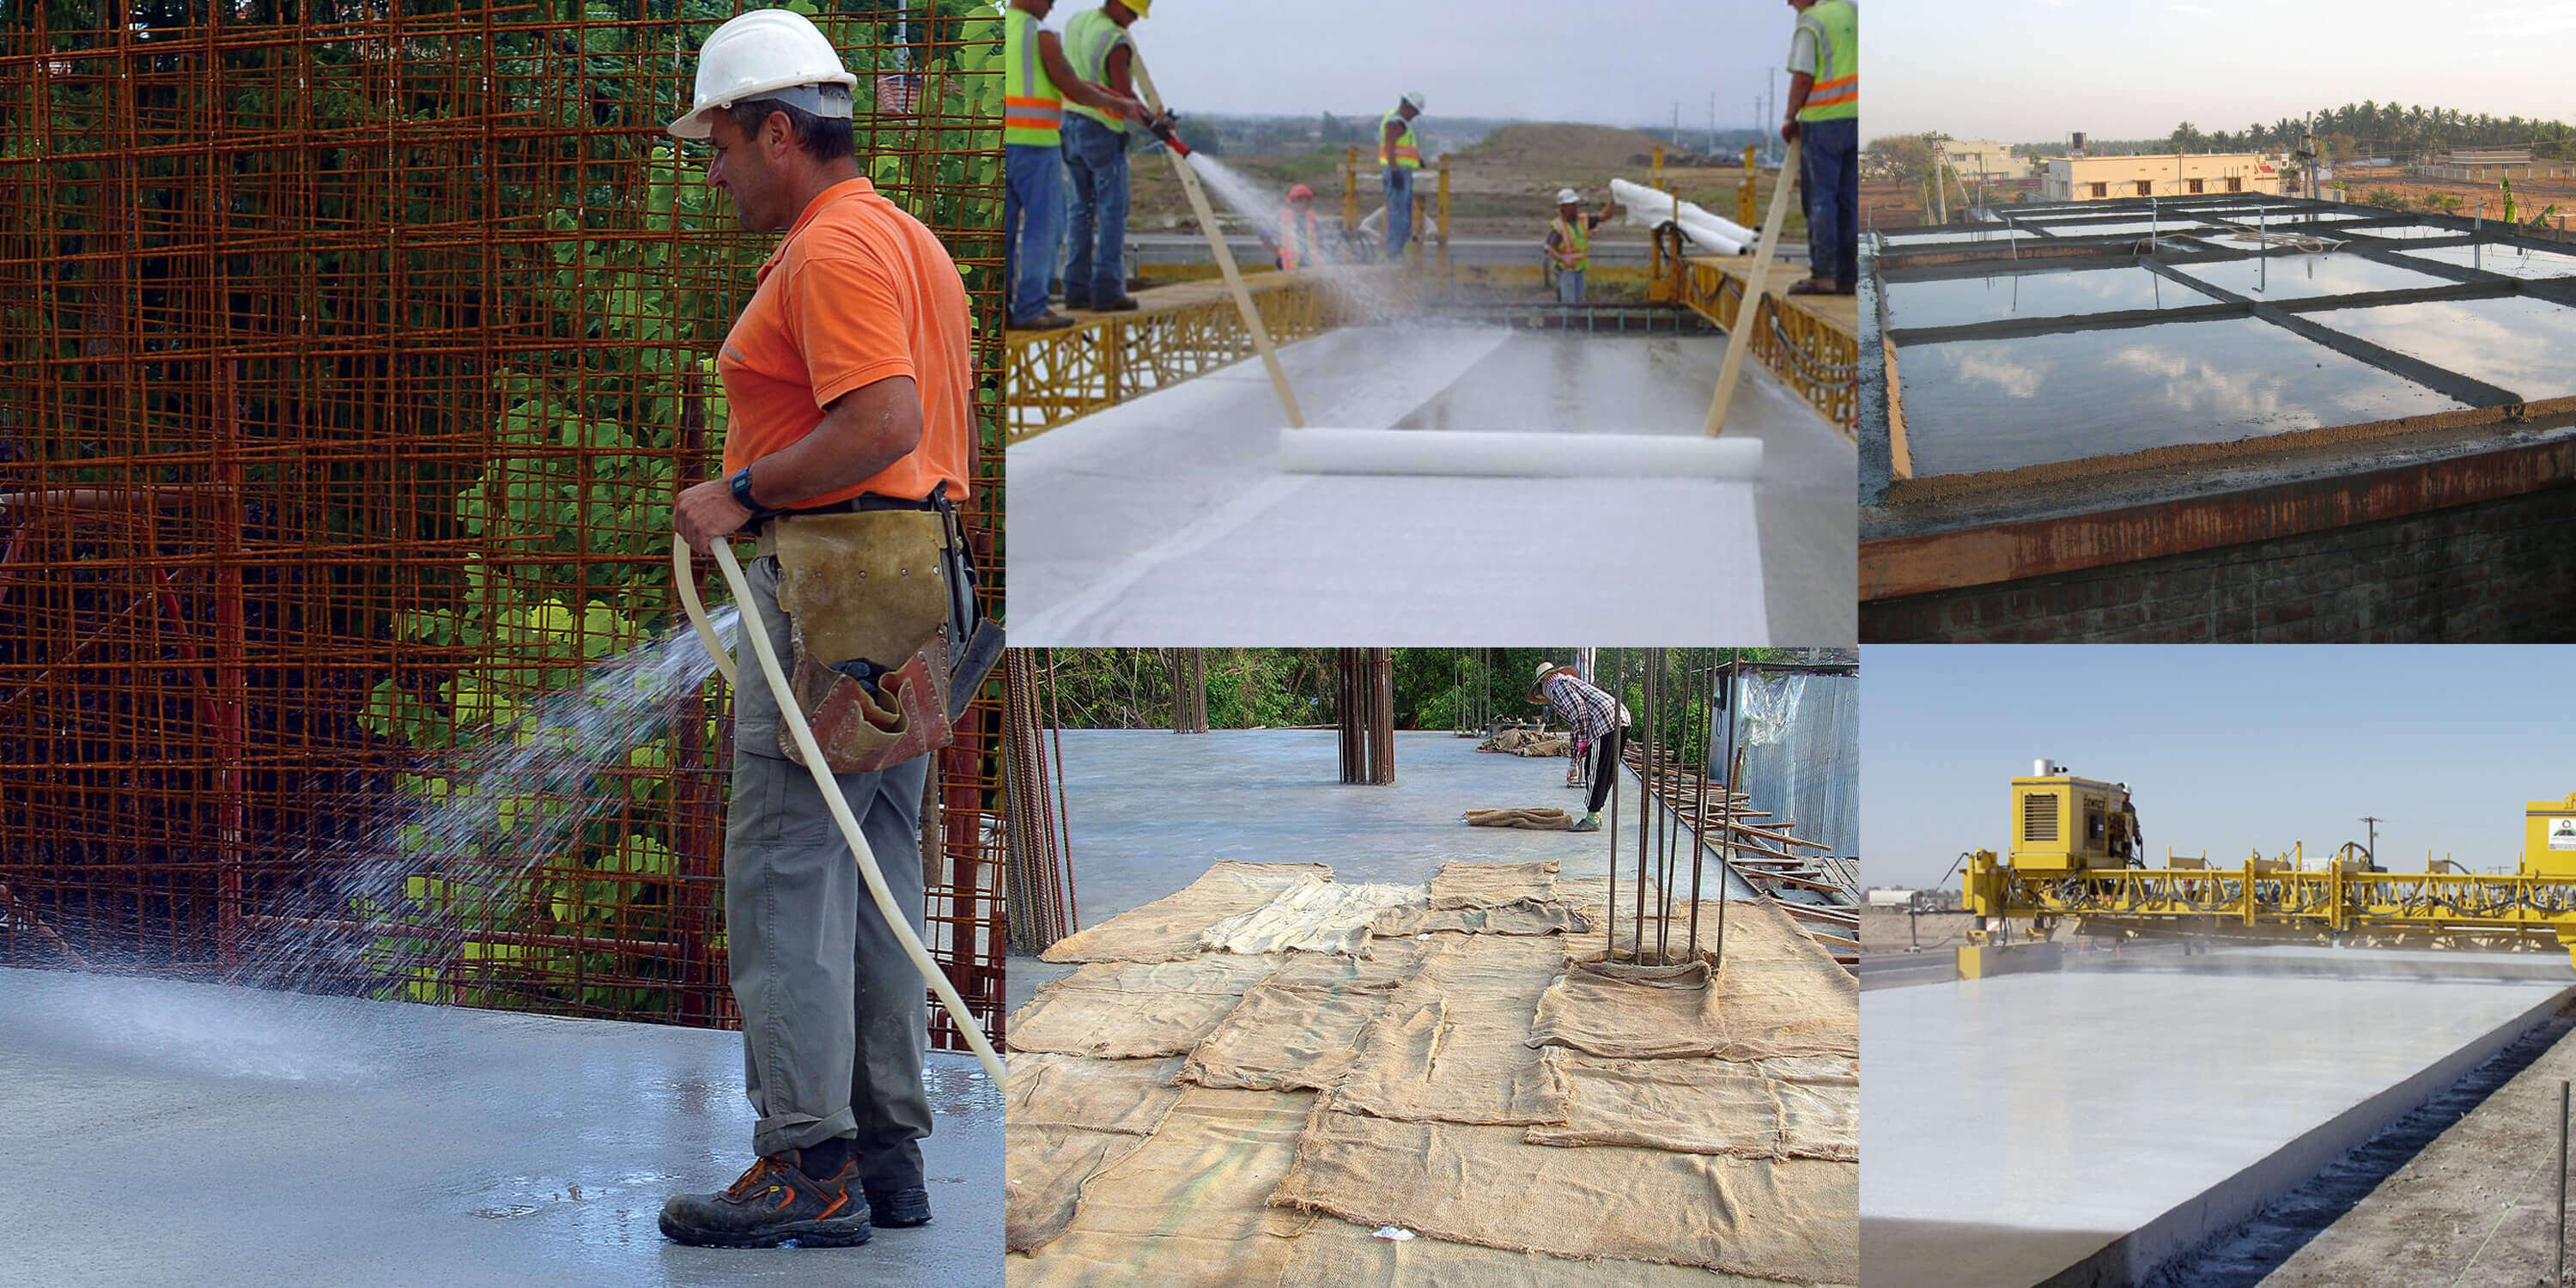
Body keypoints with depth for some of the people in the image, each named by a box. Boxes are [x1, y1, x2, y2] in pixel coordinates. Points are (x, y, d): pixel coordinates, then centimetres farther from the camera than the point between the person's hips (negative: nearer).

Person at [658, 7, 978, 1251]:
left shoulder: (833, 249, -13)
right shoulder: (912, 240, 20)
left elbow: (885, 422, -25)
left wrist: (745, 493, -18)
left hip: (832, 583, -10)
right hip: (917, 578, 10)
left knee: (782, 872, -7)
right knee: (878, 871, 11)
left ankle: (809, 1163, -6)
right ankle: (886, 1149, 16)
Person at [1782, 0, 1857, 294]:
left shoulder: (1810, 24, -10)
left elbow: (1802, 78, -14)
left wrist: (1790, 119, -2)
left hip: (1824, 121, -6)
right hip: (1858, 117, 6)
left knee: (1821, 197, -2)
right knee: (1849, 198, 9)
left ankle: (1824, 275, -6)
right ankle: (1846, 276, 11)